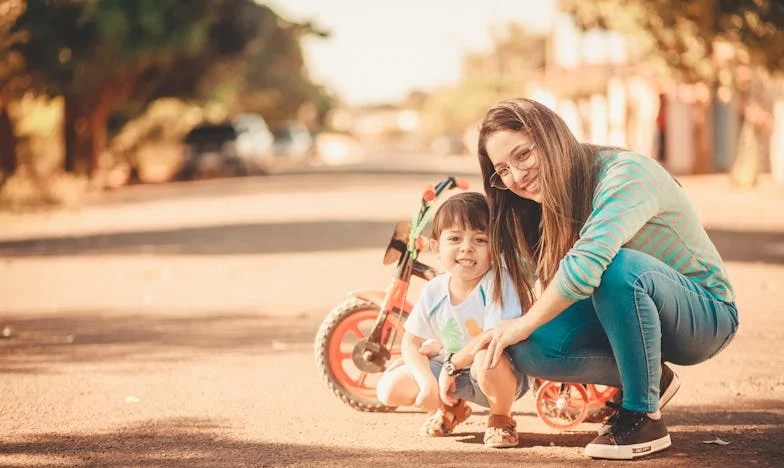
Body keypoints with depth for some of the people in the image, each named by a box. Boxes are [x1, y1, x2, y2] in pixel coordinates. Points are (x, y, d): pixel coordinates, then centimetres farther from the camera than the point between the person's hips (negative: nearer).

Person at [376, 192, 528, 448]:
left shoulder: (498, 283, -24)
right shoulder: (433, 291, -8)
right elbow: (411, 343, 0)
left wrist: (453, 363, -24)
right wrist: (428, 384, -15)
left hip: (502, 377, -5)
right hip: (449, 371, 6)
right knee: (389, 388, -7)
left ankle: (501, 418, -7)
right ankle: (452, 409, 22)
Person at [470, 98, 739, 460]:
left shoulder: (626, 173, -26)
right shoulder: (551, 203, 0)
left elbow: (587, 263, -39)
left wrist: (524, 324, -27)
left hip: (706, 313, -7)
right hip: (634, 314, 7)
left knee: (618, 267, -39)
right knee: (529, 348, -19)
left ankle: (644, 418, -23)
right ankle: (651, 379, 3)